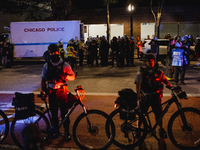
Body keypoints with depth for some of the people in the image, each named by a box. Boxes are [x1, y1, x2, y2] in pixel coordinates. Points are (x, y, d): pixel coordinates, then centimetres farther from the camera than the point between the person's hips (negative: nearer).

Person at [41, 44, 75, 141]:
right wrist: (42, 91, 5)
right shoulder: (46, 66, 9)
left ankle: (67, 131, 14)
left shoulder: (65, 65, 1)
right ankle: (55, 130, 25)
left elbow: (73, 77, 0)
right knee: (53, 112, 8)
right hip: (51, 92, 2)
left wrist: (65, 76, -20)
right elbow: (43, 79, 14)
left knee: (64, 112, 0)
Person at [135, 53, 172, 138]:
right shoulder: (141, 73, -4)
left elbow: (164, 80, 14)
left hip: (155, 96, 2)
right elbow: (138, 83, -14)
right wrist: (138, 93, -27)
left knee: (158, 113, 5)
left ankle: (161, 129, 26)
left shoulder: (158, 72, 4)